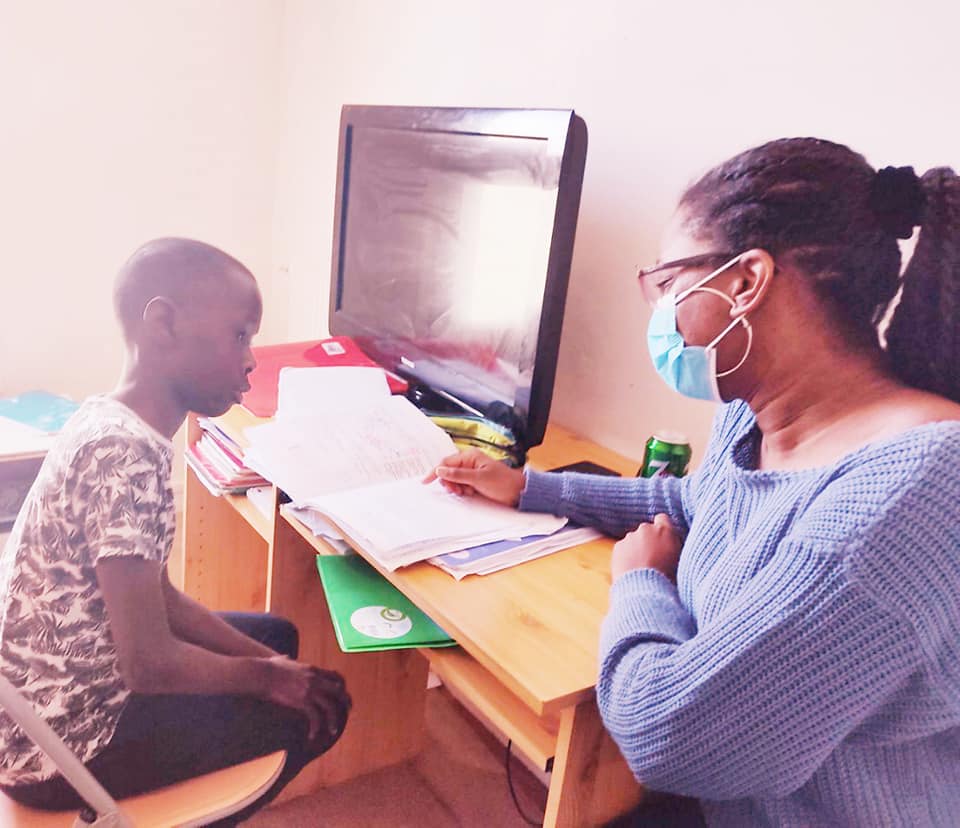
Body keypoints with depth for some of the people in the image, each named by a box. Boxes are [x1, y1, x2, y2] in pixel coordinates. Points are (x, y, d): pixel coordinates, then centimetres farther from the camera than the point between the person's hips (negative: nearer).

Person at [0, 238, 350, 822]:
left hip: (50, 700, 9)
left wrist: (263, 659, 0)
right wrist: (267, 675, -11)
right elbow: (150, 663, -28)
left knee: (277, 635, 18)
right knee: (321, 709, -1)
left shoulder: (113, 423, -1)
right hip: (61, 747, -8)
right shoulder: (126, 455, -30)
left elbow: (153, 595, 4)